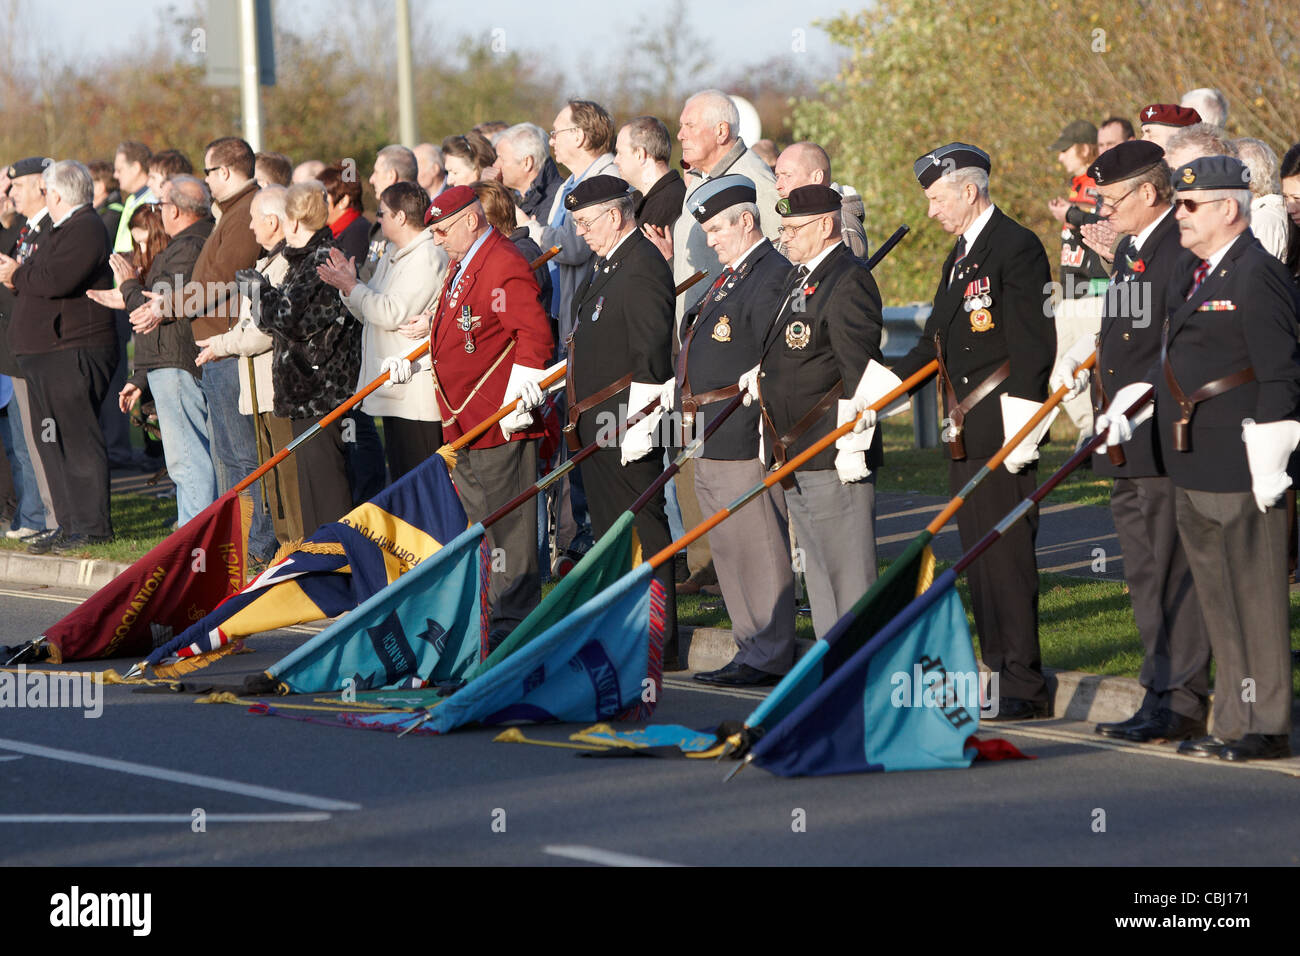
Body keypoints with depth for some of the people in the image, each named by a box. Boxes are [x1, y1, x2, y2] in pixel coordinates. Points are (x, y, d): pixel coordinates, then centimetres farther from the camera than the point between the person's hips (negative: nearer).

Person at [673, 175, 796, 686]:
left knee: (758, 549, -5)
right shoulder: (730, 276, 19)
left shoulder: (772, 276, -14)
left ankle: (769, 656, -1)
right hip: (711, 443, 11)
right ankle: (752, 648, 21)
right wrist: (691, 410, 20)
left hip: (744, 437, -11)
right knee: (729, 549, 14)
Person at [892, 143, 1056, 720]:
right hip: (964, 435, 10)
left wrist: (1021, 430, -20)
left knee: (1007, 556, -9)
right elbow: (936, 343, 23)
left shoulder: (1016, 248, -11)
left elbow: (1032, 344, -16)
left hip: (1003, 434, -10)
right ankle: (999, 674, 16)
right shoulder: (958, 258, 20)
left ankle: (1025, 687, -7)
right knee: (979, 559, 11)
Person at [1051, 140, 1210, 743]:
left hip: (1168, 442, -10)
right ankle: (1160, 694, 20)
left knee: (1174, 574, -5)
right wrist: (1079, 354, 15)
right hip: (1128, 445, 10)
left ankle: (1182, 704, -1)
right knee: (1145, 577, 14)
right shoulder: (1131, 251, 16)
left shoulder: (1184, 250, -14)